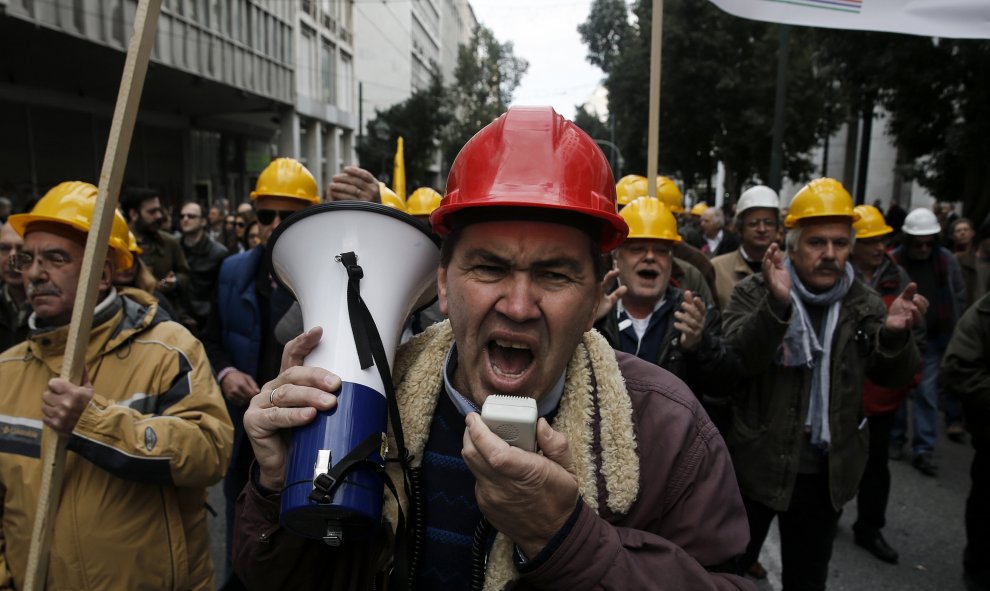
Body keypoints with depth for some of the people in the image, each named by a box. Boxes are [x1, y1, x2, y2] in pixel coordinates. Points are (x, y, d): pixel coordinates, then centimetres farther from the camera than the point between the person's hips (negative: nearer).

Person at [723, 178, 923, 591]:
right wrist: (778, 305, -38)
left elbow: (894, 377, 3)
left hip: (827, 472, 4)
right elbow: (736, 362, -23)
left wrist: (895, 334, -18)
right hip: (758, 465, -3)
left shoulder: (864, 303, 3)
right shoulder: (756, 292, -10)